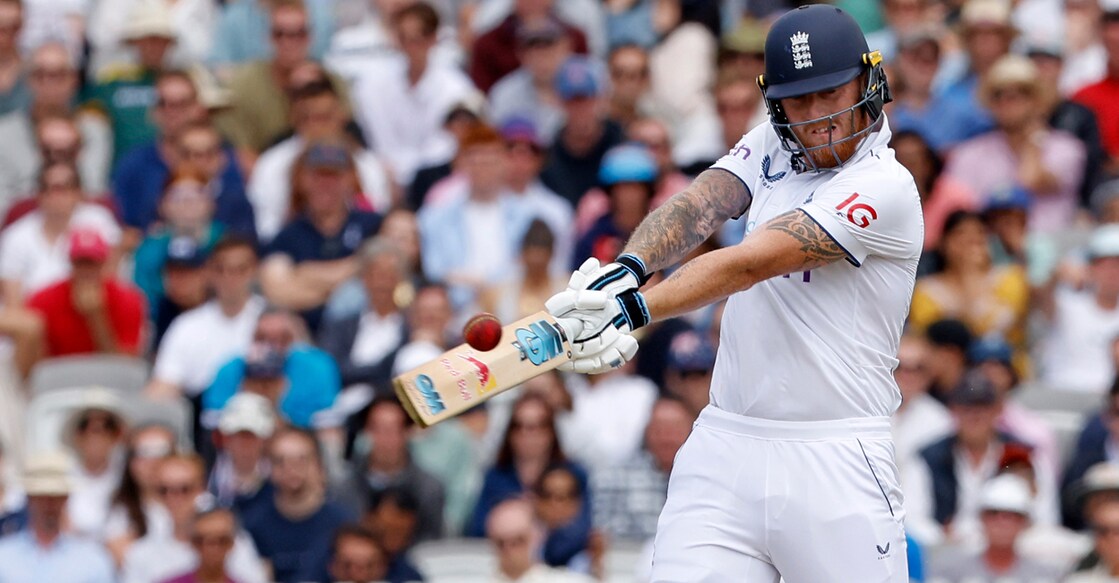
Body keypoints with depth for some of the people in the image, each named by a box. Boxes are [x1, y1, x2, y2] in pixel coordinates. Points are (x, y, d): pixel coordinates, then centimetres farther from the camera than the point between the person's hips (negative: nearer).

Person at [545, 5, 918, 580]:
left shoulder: (885, 187, -10)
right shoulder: (771, 148, 12)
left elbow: (749, 265, -21)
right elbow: (697, 207, -6)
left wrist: (634, 308, -30)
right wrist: (626, 268, -27)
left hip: (835, 466, -5)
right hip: (723, 447, 5)